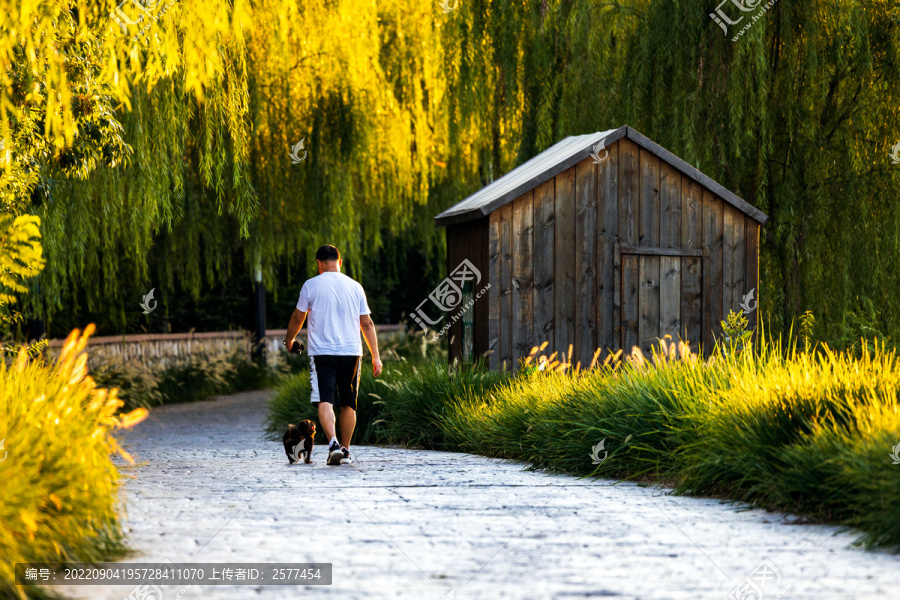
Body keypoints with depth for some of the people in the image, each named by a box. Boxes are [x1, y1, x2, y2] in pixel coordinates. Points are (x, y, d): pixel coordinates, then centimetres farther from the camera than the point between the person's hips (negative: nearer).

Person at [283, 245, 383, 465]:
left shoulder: (311, 285, 0)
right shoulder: (355, 287, 7)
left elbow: (298, 317, 9)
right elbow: (367, 324, 8)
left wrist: (289, 339, 28)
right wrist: (375, 356, 11)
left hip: (321, 351, -3)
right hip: (351, 352, 3)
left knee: (324, 401, -8)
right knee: (348, 404, 12)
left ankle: (333, 443, -27)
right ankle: (345, 450, 16)